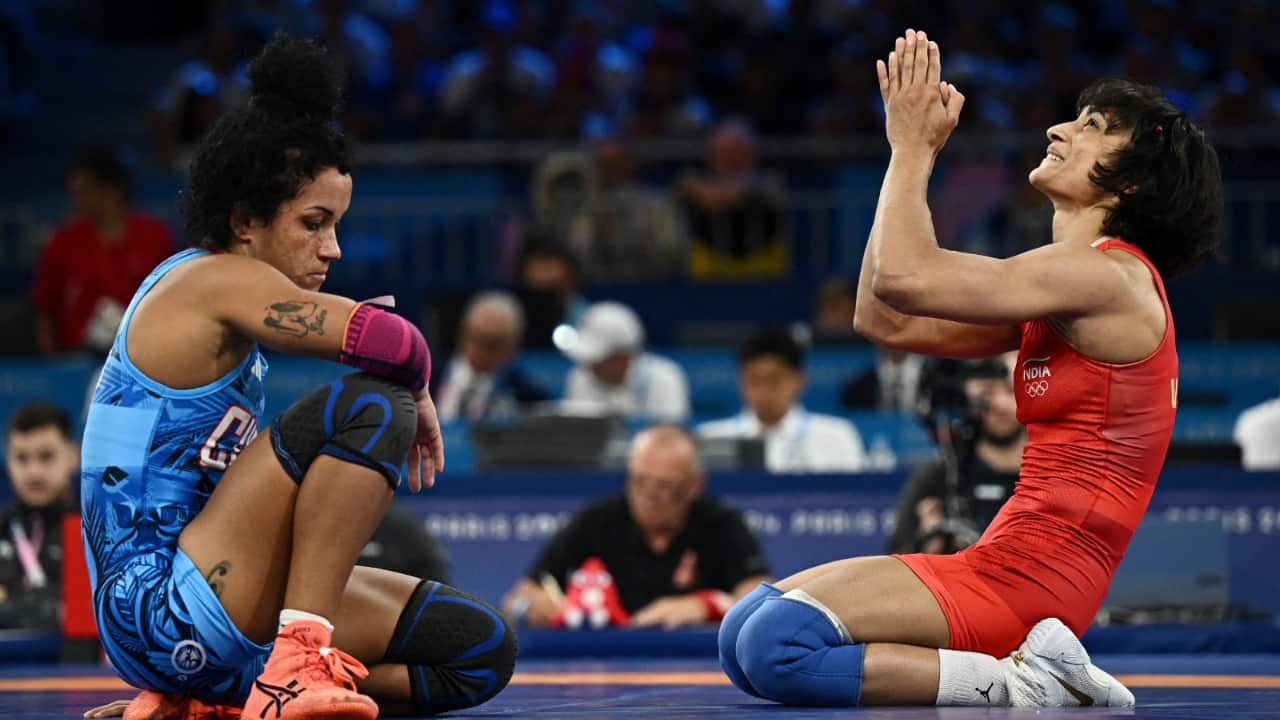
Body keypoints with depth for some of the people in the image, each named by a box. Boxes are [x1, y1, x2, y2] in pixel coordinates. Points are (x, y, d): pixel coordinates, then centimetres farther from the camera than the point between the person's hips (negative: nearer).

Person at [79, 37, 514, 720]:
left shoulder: (193, 280, 18)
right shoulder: (217, 281, -12)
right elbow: (394, 344, -26)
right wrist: (416, 401, -5)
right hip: (157, 608, -10)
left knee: (480, 651, 5)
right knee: (371, 403, -23)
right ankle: (297, 664, -24)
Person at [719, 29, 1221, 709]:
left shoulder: (1108, 276, -13)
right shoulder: (1068, 284, 18)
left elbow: (904, 276, -20)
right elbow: (884, 319, 15)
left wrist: (912, 147, -5)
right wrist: (911, 151, 13)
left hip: (1027, 574, -10)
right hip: (1005, 560, 10)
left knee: (778, 645, -23)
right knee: (743, 632, 9)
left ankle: (1016, 682, -13)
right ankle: (1021, 670, 5)